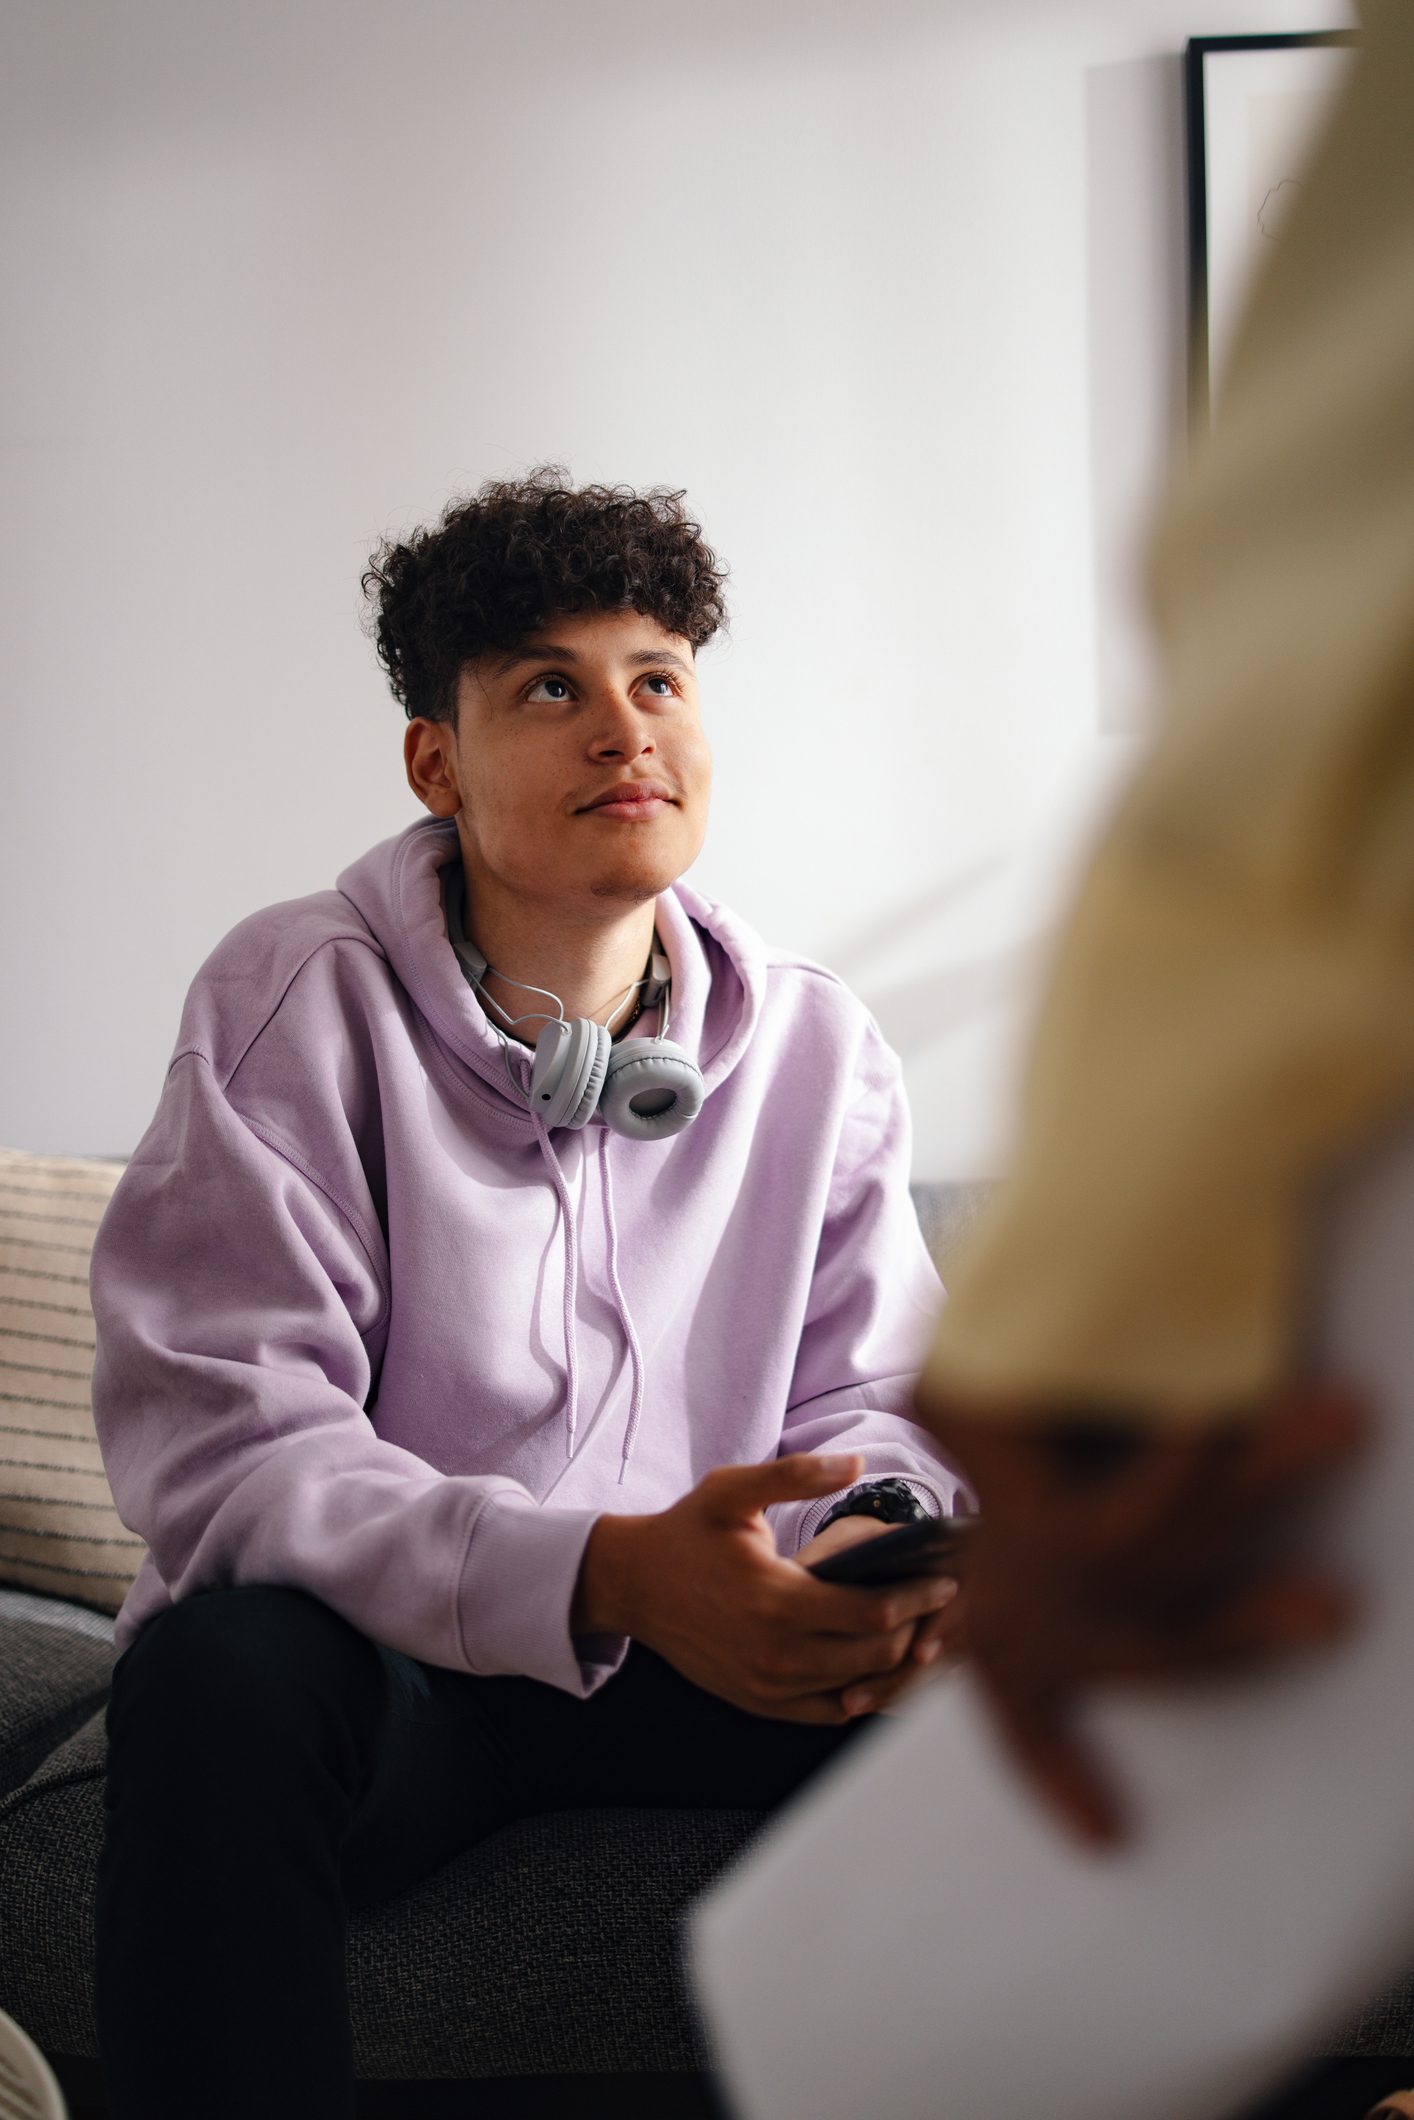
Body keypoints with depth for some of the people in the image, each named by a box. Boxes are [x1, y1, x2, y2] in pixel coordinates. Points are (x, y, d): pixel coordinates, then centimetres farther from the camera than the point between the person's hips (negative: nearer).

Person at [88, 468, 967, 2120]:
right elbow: (219, 1438, -20)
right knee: (219, 1668, -37)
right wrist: (602, 1572, -35)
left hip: (694, 1645, 4)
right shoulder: (294, 1003, -11)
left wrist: (887, 1541, -22)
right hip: (372, 1654, -3)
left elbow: (863, 1400, 6)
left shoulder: (815, 1044, 3)